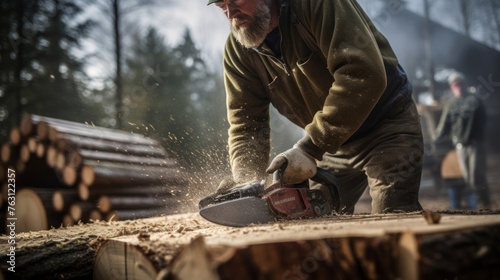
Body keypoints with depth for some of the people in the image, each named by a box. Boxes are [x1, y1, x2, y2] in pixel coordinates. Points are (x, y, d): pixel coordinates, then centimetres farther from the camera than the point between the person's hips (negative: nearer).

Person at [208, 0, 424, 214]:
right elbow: (245, 124, -8)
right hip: (332, 144, 6)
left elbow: (363, 73, -34)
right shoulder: (237, 50, -6)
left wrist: (309, 148, -36)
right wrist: (247, 181, -27)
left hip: (387, 126, -5)